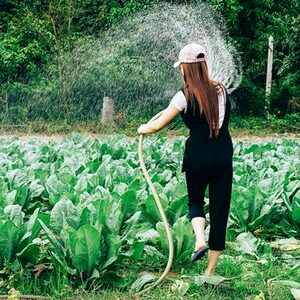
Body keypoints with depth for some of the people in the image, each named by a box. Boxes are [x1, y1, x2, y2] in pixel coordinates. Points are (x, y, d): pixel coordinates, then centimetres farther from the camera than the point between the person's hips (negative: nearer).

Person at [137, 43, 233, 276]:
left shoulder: (185, 97, -8)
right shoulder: (221, 89, 5)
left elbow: (158, 126, -3)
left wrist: (143, 129, 19)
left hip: (198, 156, -3)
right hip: (224, 155, 3)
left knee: (195, 201, 22)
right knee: (220, 207, 8)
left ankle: (200, 241, -5)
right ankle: (211, 270, 11)